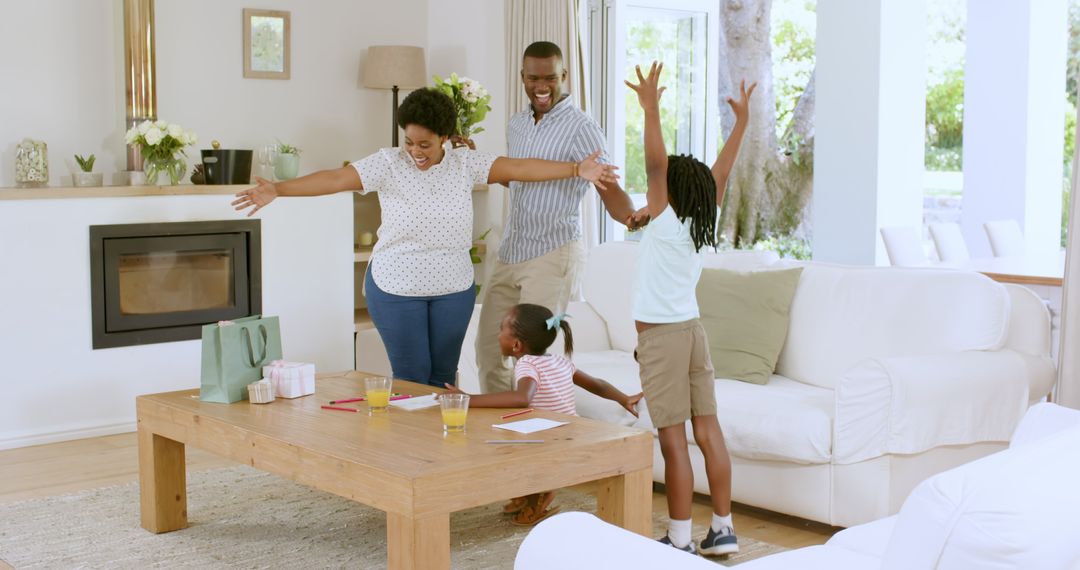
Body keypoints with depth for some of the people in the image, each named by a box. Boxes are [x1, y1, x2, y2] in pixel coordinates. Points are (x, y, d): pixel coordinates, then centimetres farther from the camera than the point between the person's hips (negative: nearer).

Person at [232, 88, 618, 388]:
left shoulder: (466, 164, -4)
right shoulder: (388, 164, -11)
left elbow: (520, 168, -11)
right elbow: (333, 179, -20)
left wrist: (577, 169, -20)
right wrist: (276, 190, -32)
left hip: (453, 290, 2)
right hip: (396, 290, -2)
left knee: (443, 377, 11)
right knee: (410, 378, 4)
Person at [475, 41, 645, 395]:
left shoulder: (580, 127, -11)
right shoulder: (516, 125, 11)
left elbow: (607, 186, -19)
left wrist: (631, 217, -40)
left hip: (552, 255, -7)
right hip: (509, 253, 8)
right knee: (488, 348, 12)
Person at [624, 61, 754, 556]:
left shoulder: (664, 222, -11)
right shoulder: (703, 224, 6)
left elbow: (655, 163, -22)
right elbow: (719, 173, 16)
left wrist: (651, 109, -28)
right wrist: (741, 123, 23)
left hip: (662, 338, -7)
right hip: (692, 330, 7)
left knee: (673, 441, -5)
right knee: (708, 431, 8)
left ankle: (680, 540, -1)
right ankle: (723, 529, 14)